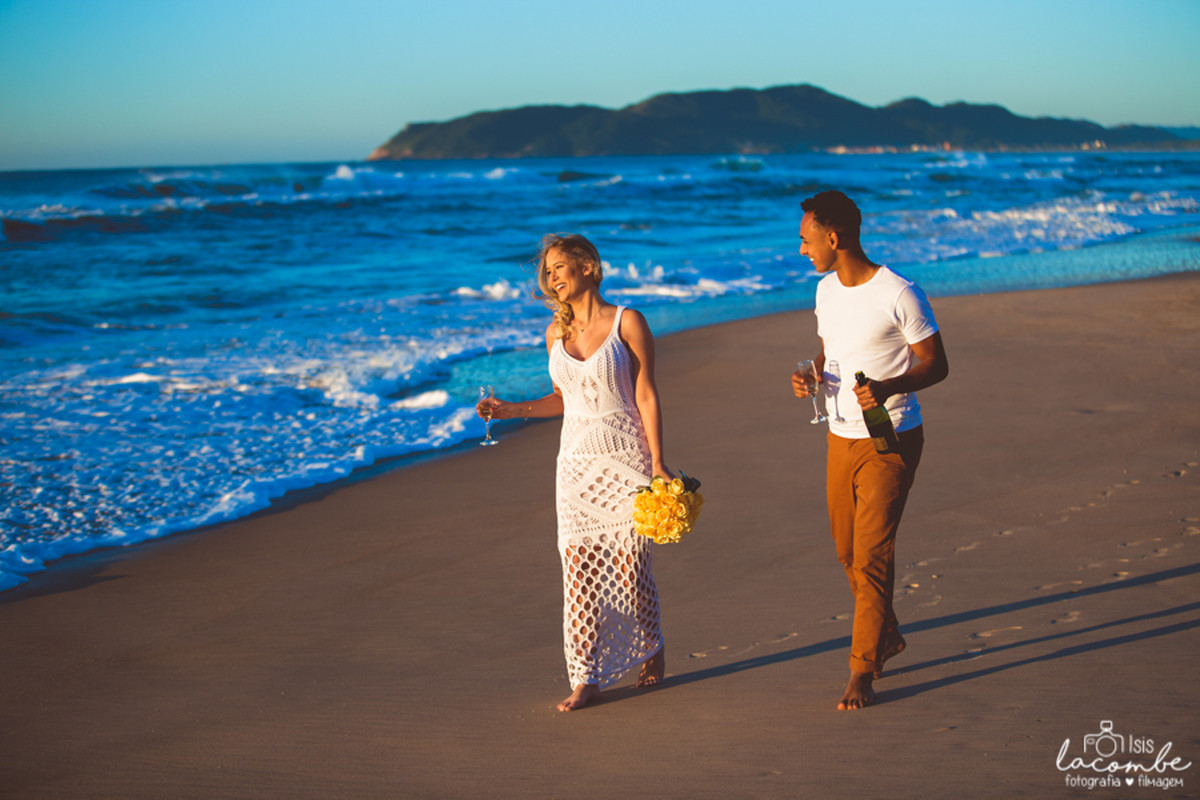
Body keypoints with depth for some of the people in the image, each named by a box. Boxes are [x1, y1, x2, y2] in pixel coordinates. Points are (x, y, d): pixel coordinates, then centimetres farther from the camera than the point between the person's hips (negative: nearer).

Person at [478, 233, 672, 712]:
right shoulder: (556, 332, 8)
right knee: (578, 570, -2)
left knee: (630, 566, 0)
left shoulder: (627, 323, -6)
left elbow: (646, 396, -6)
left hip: (626, 460, -4)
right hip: (577, 462, 4)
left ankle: (652, 650, 27)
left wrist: (658, 463, -11)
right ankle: (586, 678, 4)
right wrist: (512, 410, 4)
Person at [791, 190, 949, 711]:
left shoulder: (898, 295, -15)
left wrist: (888, 388, -28)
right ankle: (886, 636, 38)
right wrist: (812, 377, -3)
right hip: (841, 438, 7)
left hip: (890, 440, -7)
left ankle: (862, 669, 0)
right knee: (848, 550, 16)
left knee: (872, 554, -8)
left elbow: (936, 365, -10)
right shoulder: (826, 290, 8)